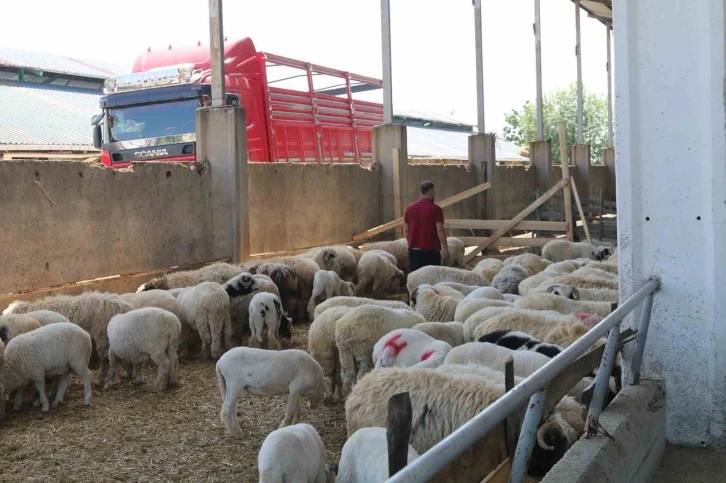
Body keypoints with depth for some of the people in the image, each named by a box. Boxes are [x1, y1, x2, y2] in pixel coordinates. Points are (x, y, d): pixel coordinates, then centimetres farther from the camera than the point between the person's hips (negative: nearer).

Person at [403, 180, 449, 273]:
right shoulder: (435, 209, -8)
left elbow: (406, 230, 9)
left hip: (414, 250, 4)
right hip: (431, 250, -4)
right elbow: (440, 230, -12)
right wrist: (445, 248, -5)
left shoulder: (410, 208, 6)